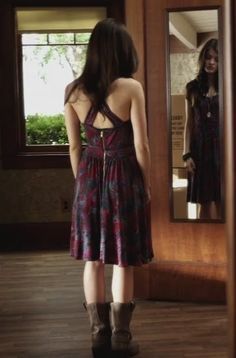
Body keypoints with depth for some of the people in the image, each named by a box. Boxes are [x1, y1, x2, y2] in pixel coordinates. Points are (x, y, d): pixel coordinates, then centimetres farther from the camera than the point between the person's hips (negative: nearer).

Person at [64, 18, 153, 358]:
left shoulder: (73, 91, 1)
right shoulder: (131, 87, -10)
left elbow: (75, 145, 6)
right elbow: (140, 145, -9)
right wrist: (147, 185, 3)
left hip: (90, 177, 4)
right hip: (124, 176, -3)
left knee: (93, 259, 11)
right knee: (122, 261, 6)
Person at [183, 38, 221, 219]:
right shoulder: (192, 88, 9)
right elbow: (189, 124, 9)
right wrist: (187, 154, 2)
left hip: (223, 146, -1)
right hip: (201, 148, 1)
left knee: (221, 203, -1)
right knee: (205, 203, 3)